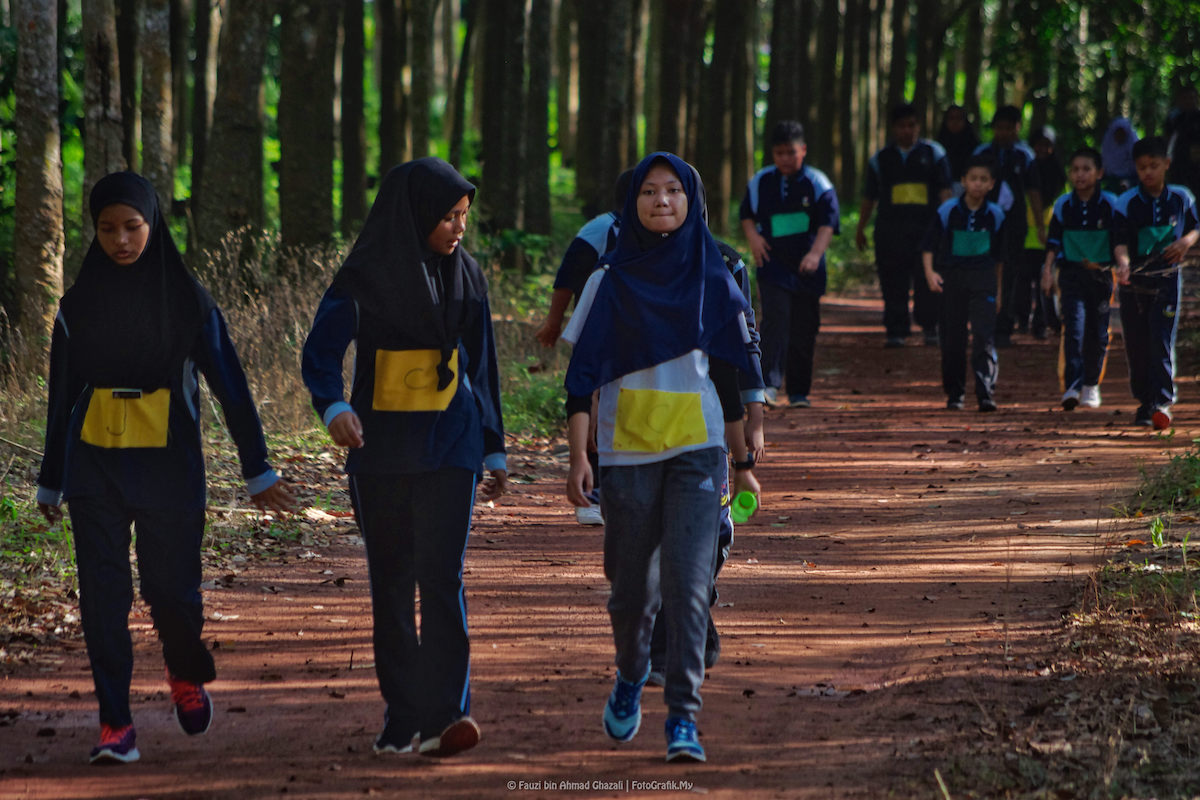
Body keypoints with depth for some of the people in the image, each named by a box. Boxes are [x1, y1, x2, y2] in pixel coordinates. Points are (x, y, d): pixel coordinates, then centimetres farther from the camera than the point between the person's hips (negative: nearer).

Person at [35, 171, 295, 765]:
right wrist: (50, 481, 17)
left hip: (168, 468, -1)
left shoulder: (188, 301, -2)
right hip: (95, 469, 2)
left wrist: (257, 471, -2)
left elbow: (229, 386, 0)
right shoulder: (80, 304, 4)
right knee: (102, 593, -7)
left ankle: (185, 673, 33)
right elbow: (62, 397, 13)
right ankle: (116, 725, -3)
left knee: (171, 588, 1)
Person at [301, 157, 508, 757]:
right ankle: (401, 714, 15)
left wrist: (495, 449, 13)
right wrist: (334, 407, -37)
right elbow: (321, 353, -16)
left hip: (449, 441, 1)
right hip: (381, 440, -1)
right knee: (391, 580, 5)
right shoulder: (366, 275, -7)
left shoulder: (465, 275, 5)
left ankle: (444, 714, -21)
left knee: (442, 572, -13)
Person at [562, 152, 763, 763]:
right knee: (632, 586, 9)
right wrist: (578, 457, -9)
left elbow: (728, 377, 11)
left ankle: (683, 715, -12)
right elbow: (581, 374, 0)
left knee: (688, 581, -13)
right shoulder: (610, 281, 1)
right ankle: (631, 676, 39)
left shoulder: (712, 281, 5)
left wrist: (743, 462, 14)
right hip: (627, 454, 0)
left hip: (698, 451, 0)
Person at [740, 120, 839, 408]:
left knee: (804, 331, 5)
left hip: (807, 268, 0)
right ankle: (770, 384, -25)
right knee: (775, 321, -18)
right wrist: (753, 236, -1)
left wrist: (816, 253, -25)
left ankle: (799, 392, 17)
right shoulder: (760, 182, 6)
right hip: (773, 265, 0)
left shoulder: (817, 184, -2)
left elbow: (828, 223, -9)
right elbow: (747, 214, 19)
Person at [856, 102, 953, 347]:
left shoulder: (933, 153, 10)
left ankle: (929, 327, 7)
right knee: (893, 284, -3)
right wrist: (860, 229, 17)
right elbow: (869, 197, 19)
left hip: (926, 227, -2)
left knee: (928, 280, -5)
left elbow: (945, 191, 6)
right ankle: (896, 331, 0)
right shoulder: (881, 159, 15)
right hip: (890, 230, 2)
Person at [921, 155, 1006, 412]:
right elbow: (928, 245, 1)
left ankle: (986, 393, -17)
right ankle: (954, 394, 17)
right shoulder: (947, 211, -2)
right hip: (951, 276, 0)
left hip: (983, 277, 0)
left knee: (984, 335, -13)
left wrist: (998, 289, 17)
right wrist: (930, 272, -15)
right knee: (952, 339, 4)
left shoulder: (995, 215, 4)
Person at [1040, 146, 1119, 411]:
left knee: (1098, 332, 6)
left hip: (1101, 273, 0)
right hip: (1072, 273, 0)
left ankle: (1092, 385, 22)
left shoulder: (1111, 205, 0)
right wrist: (1047, 270, -2)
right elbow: (1054, 241, 8)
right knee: (1074, 327, -13)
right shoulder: (1063, 205, 3)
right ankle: (1072, 386, -19)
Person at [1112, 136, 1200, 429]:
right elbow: (1120, 240, -15)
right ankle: (1145, 402, 20)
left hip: (1167, 278, -1)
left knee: (1162, 340, -12)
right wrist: (1123, 262, -36)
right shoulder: (1126, 203, -6)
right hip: (1134, 282, 1)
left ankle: (1162, 402, -13)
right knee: (1136, 347, 5)